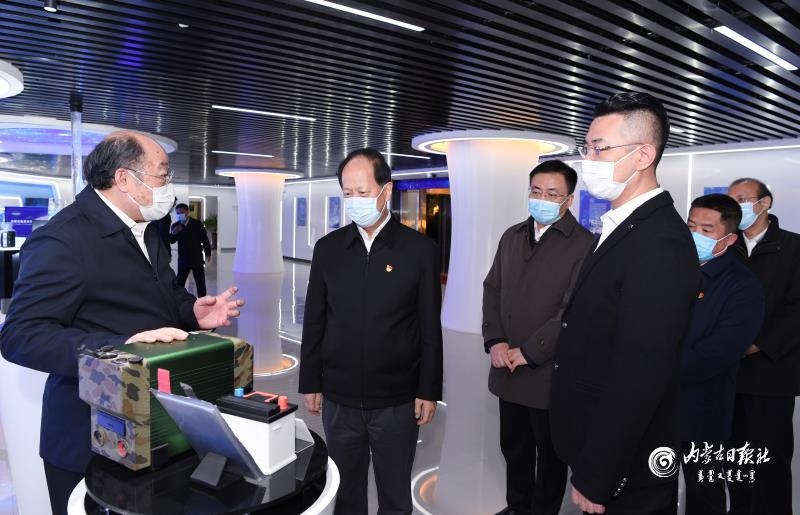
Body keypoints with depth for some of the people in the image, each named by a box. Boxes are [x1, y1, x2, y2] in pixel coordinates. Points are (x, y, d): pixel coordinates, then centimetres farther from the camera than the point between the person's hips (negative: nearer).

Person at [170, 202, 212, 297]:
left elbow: (205, 239, 0)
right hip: (183, 260, 2)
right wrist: (173, 234, -23)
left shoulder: (197, 224, -5)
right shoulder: (175, 226, 1)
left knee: (200, 284, 5)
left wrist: (208, 254, -3)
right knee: (179, 283, 2)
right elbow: (171, 241, -1)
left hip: (197, 259, -2)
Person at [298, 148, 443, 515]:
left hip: (397, 401, -2)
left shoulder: (420, 249, -6)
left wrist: (429, 391, -3)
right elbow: (314, 323, 5)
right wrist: (310, 384, 5)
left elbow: (430, 329, -3)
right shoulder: (328, 248, 1)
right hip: (339, 399, 2)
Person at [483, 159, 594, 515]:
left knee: (550, 458, 14)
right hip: (508, 371, 6)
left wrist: (528, 352, -17)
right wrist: (494, 341, -5)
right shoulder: (512, 237, 9)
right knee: (513, 449, 21)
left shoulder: (583, 244, -12)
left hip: (549, 375, -5)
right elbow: (492, 290, 9)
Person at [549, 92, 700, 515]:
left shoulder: (661, 241, -24)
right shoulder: (619, 227, 6)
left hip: (624, 475, -8)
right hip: (599, 449, 8)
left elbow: (638, 377, -26)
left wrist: (594, 480, -19)